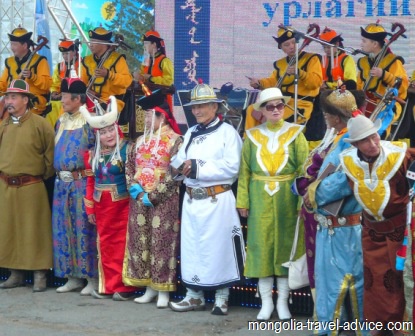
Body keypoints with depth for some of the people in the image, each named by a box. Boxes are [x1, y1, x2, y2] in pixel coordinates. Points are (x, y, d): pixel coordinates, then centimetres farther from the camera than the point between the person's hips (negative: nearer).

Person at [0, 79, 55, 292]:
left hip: (31, 187, -5)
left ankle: (40, 275, 8)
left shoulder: (40, 124, -8)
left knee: (34, 231, 0)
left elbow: (50, 154, -4)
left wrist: (45, 175, 1)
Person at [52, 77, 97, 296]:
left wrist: (87, 171, -11)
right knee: (63, 229, 9)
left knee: (84, 229, -4)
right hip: (62, 183, 8)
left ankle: (92, 278, 4)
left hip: (82, 182, -7)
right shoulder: (61, 122, 14)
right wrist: (58, 174, 15)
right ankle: (73, 277, 18)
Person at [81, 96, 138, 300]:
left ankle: (124, 287, 6)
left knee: (121, 245, -2)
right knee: (105, 245, 11)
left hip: (121, 205, -6)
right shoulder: (94, 154, 9)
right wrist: (90, 208, 11)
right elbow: (91, 181, 12)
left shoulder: (125, 150, -8)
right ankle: (108, 285, 19)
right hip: (101, 207, 6)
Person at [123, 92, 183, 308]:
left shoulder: (174, 140, -6)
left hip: (163, 201, -7)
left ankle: (163, 291, 3)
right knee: (140, 243, 7)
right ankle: (150, 288, 17)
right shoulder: (141, 141, 16)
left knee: (161, 244, -5)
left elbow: (174, 174, -14)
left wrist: (153, 196, -15)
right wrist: (134, 187, -2)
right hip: (139, 201, 7)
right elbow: (129, 166, 16)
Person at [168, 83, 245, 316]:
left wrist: (197, 167, -14)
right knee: (191, 247, 9)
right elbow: (178, 162, 11)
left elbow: (232, 167, -16)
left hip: (217, 200, -6)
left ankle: (222, 298, 10)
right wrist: (185, 165, -13)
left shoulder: (227, 131, -5)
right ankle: (194, 295, 20)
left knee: (219, 247, 0)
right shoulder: (190, 133, 16)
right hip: (191, 200, 6)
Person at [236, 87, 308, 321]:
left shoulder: (295, 133, 1)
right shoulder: (253, 135, 6)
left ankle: (283, 301, 12)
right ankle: (266, 301, 12)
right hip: (260, 198, 1)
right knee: (261, 244, 2)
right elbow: (245, 170, 5)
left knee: (286, 243, 3)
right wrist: (243, 201, -2)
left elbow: (304, 168, -5)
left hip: (287, 196, -1)